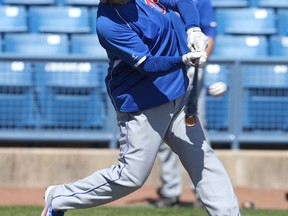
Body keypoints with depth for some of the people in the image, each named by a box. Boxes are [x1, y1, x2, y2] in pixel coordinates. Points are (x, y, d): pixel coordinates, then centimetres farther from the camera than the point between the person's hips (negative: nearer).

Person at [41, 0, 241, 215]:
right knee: (131, 176, -1)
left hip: (178, 93, 7)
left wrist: (193, 29, -17)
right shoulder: (108, 24, -26)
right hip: (142, 106, -7)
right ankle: (58, 199, 14)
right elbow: (148, 65, -27)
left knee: (203, 158, 9)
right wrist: (184, 60, -43)